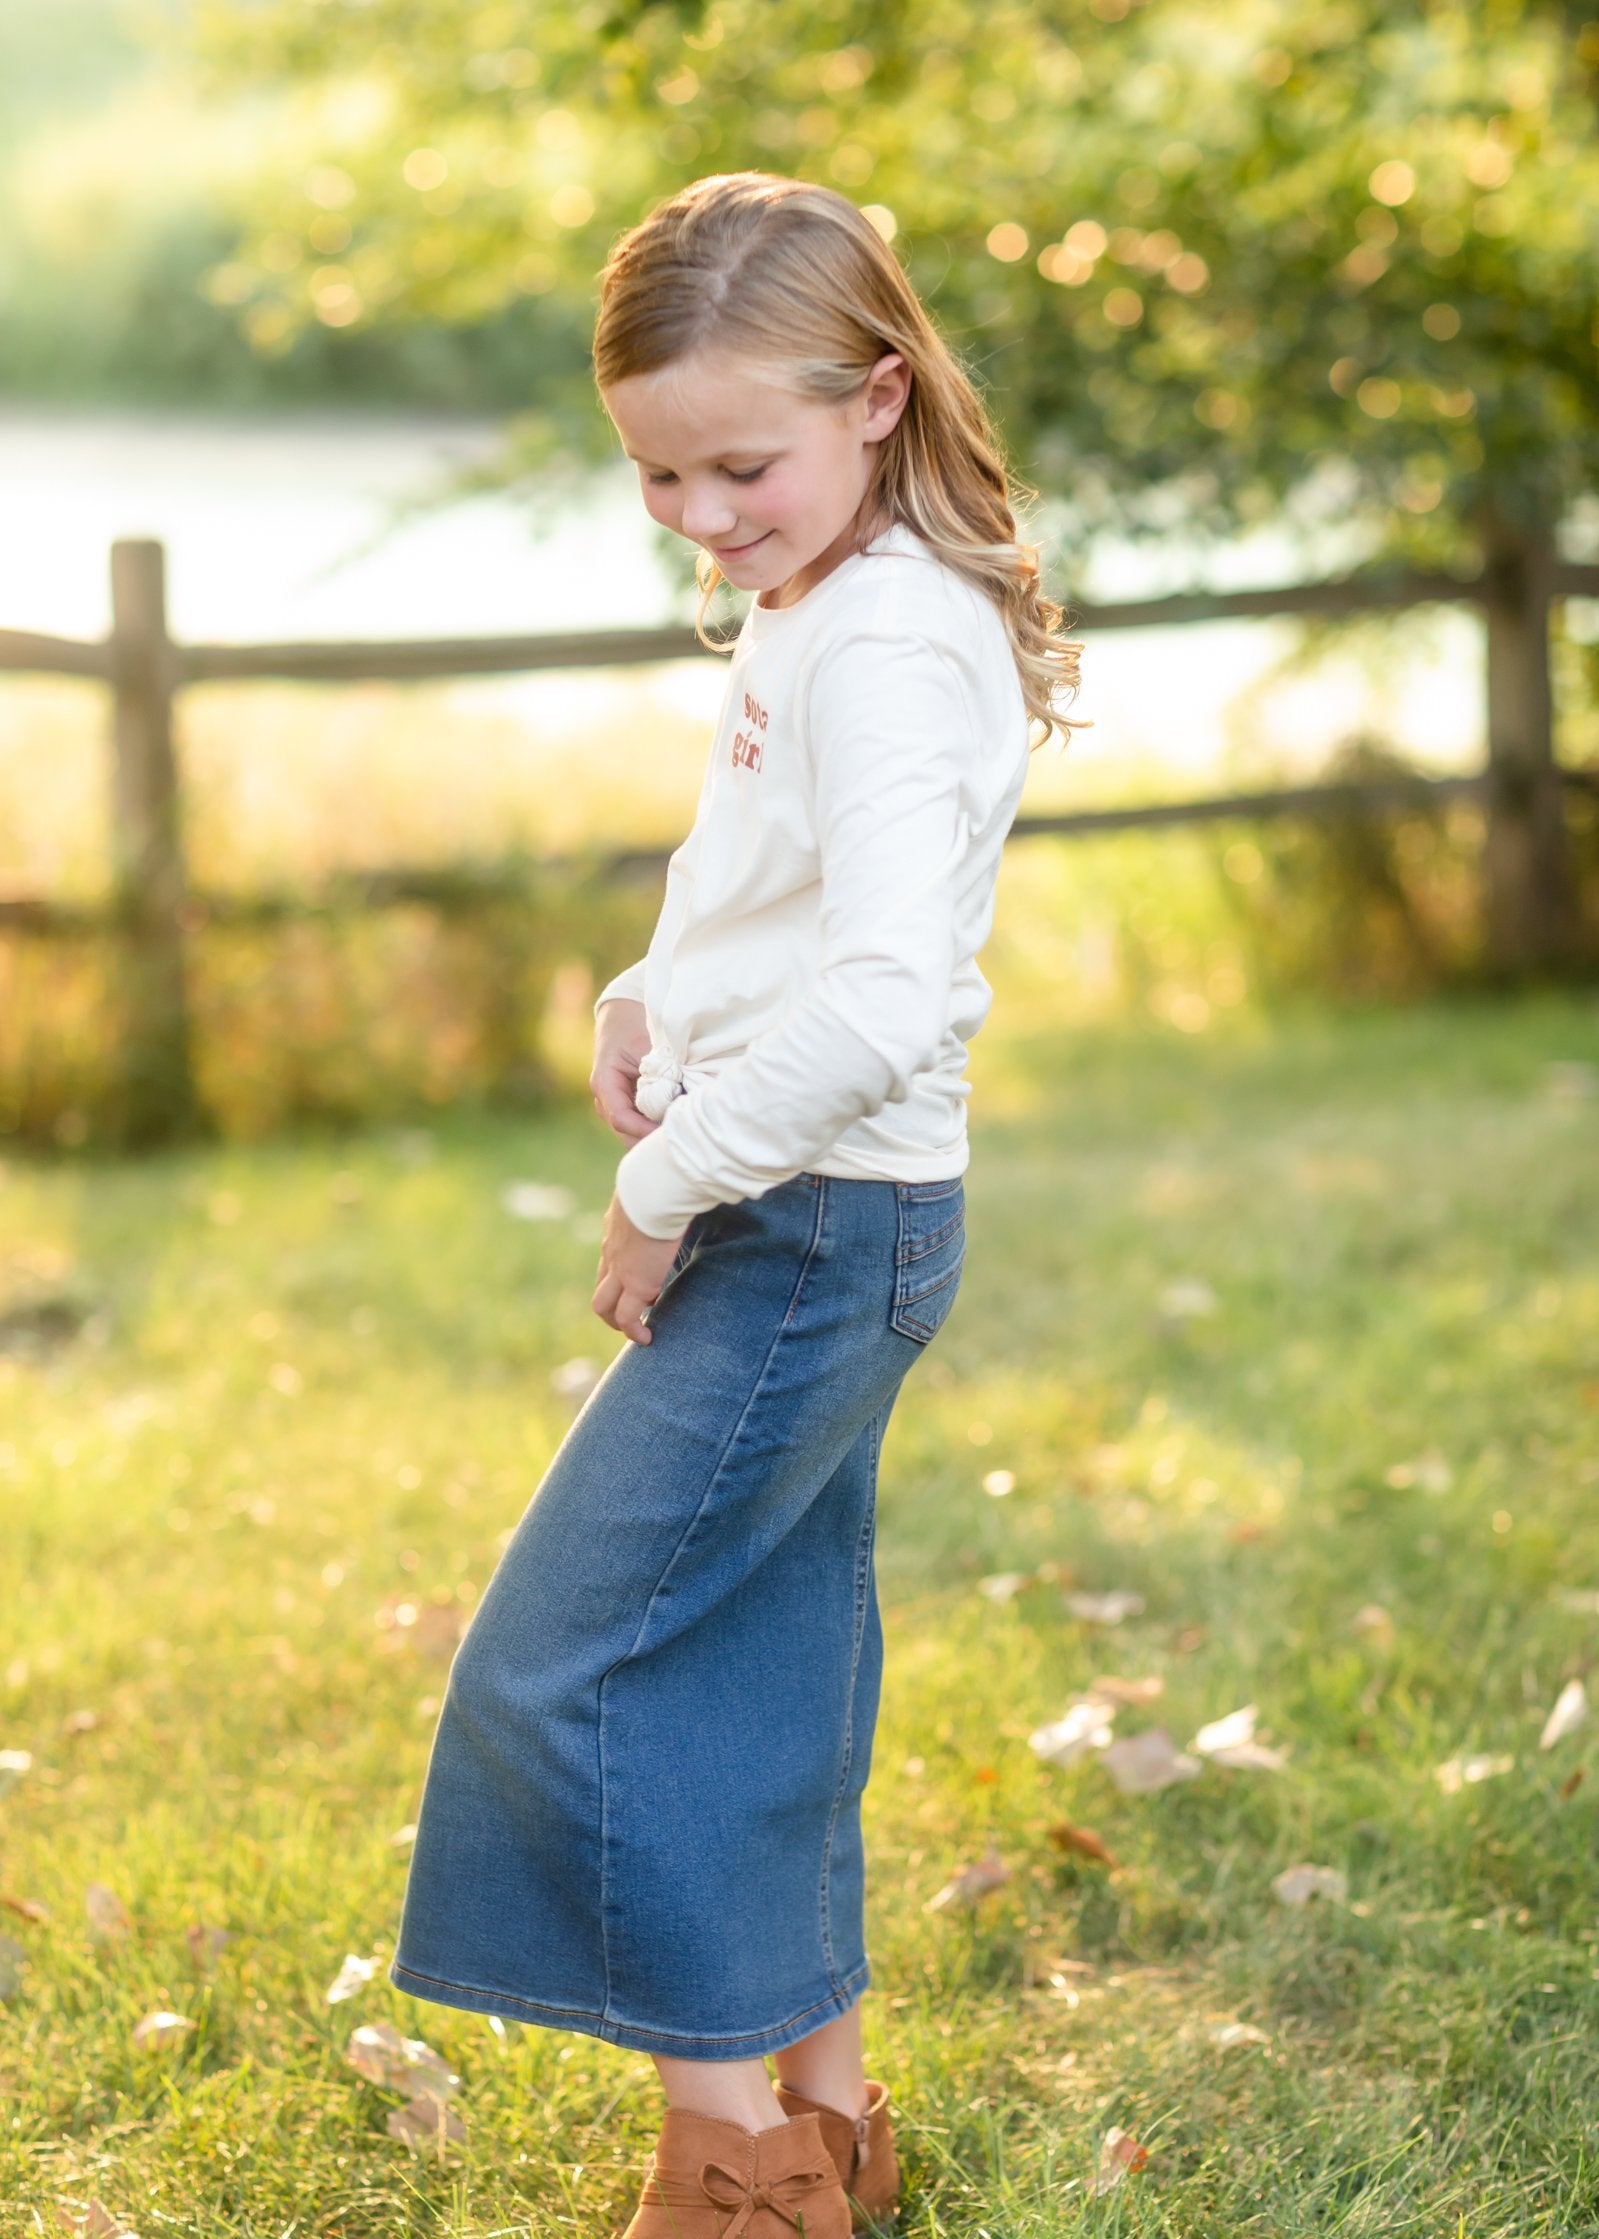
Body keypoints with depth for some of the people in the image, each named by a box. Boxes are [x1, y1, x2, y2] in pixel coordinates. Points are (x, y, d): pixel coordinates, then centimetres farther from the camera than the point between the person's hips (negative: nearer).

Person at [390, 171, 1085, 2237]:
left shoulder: (888, 647, -20)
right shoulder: (814, 618, 12)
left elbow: (881, 1000, -30)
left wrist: (669, 1184, -19)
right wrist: (651, 999, 7)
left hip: (810, 1231, -10)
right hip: (809, 1227, 10)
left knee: (568, 1661, -6)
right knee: (761, 1674, 15)